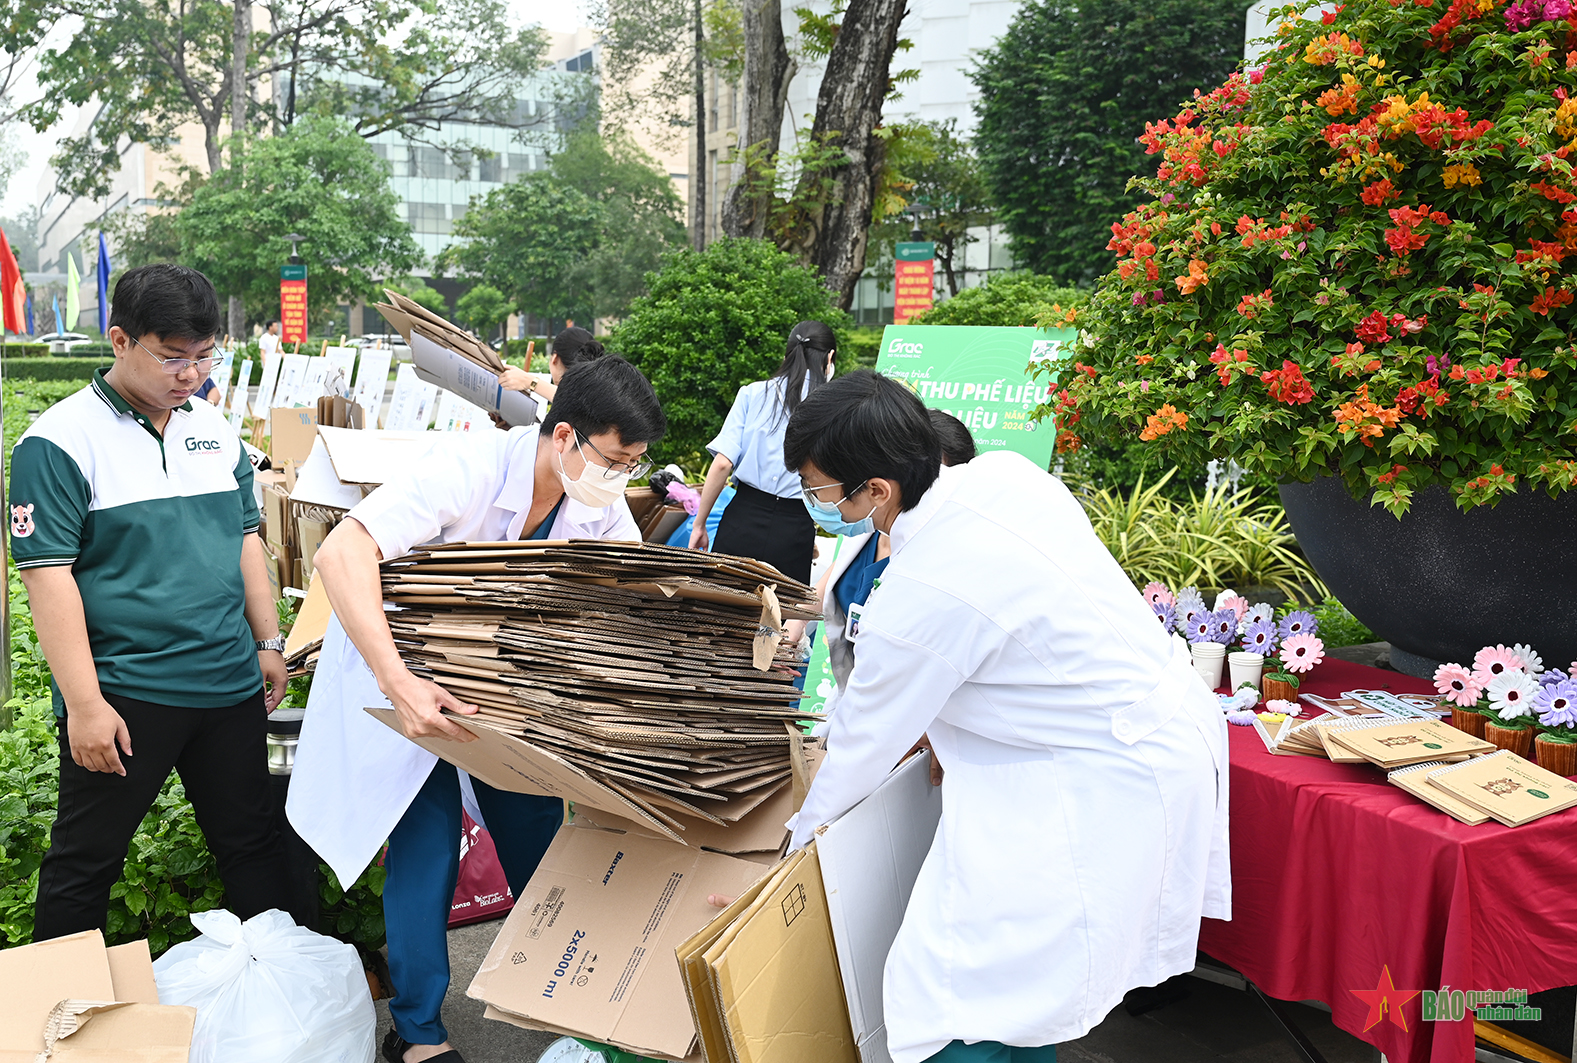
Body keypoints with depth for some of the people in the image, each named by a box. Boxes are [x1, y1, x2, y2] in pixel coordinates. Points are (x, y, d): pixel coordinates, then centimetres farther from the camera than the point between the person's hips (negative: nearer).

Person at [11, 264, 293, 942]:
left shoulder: (214, 429, 8)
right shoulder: (61, 440, -10)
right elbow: (48, 575, -14)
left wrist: (268, 642, 13)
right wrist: (83, 704, -17)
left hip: (229, 684, 5)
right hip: (121, 694, -5)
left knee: (252, 844, 15)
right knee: (85, 860, 9)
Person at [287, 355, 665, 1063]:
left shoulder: (603, 508, -13)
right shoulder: (471, 468, -33)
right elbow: (340, 553, -41)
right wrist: (397, 681, -51)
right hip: (403, 666, -5)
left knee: (538, 831, 7)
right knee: (427, 839, -5)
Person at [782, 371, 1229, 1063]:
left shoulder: (922, 594, -25)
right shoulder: (1002, 472, -3)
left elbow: (863, 745, -9)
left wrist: (801, 840, 8)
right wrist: (930, 719, 20)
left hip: (1108, 788, -10)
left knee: (948, 1000, -5)